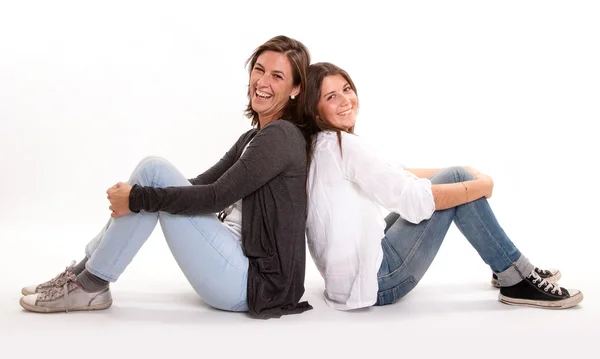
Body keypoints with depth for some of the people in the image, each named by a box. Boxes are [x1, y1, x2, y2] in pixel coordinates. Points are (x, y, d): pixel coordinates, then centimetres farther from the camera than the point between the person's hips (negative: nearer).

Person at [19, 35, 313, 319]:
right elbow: (203, 184, 13)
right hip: (238, 260, 9)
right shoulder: (255, 137, 16)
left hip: (252, 283, -9)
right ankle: (84, 271, 7)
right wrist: (133, 196, 2)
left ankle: (90, 285, -5)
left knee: (154, 171, -14)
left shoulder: (282, 136, -13)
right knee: (154, 172, 3)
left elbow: (216, 196, -20)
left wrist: (138, 198, -16)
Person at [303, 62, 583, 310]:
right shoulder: (342, 144, -18)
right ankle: (518, 281, 3)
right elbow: (410, 197, -21)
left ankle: (506, 269, 22)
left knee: (453, 177, 14)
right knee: (455, 179, -6)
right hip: (372, 282, -9)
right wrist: (481, 186, -7)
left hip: (353, 274, 9)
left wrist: (462, 174, 10)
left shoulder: (322, 145, 11)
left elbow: (393, 176, 15)